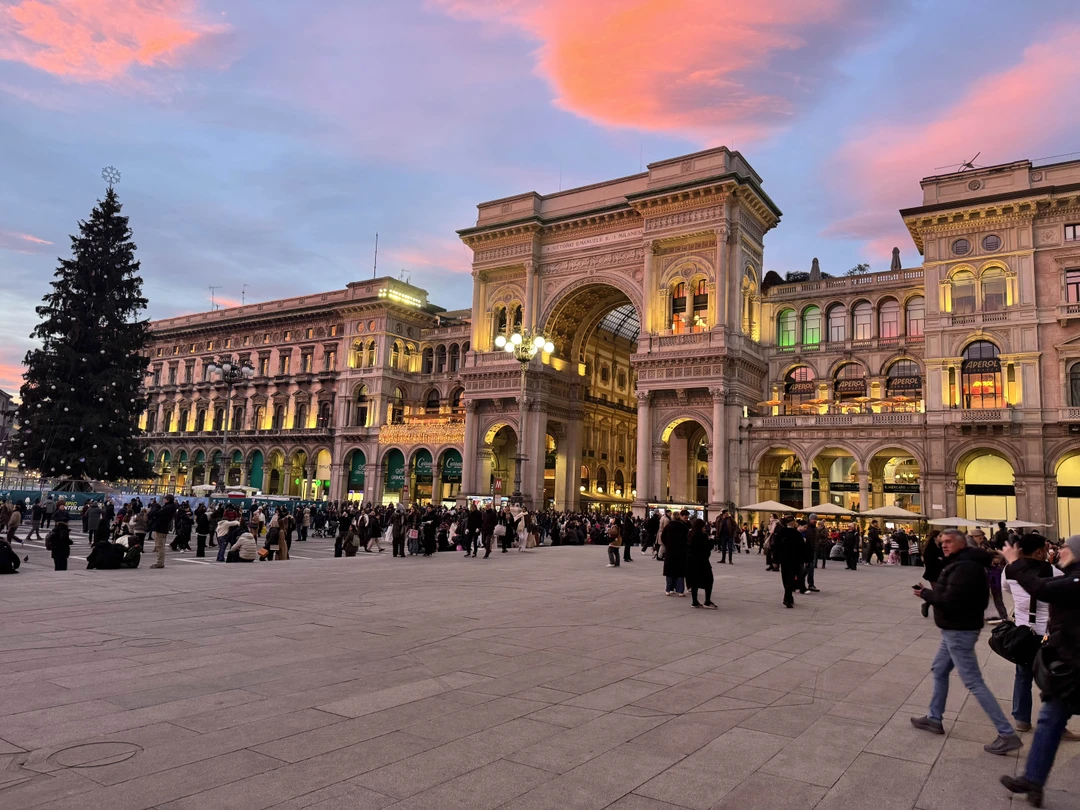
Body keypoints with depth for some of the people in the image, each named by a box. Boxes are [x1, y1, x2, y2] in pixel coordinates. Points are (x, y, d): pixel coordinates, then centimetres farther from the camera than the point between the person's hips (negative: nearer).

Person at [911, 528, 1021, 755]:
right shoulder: (964, 564, 12)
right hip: (957, 629, 11)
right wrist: (930, 592, -5)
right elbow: (954, 596, 8)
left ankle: (1008, 734, -2)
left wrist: (924, 593, -12)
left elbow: (948, 601, -27)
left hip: (959, 631, -11)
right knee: (939, 671, 19)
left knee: (974, 682, -7)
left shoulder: (963, 568, -22)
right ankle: (934, 719, 29)